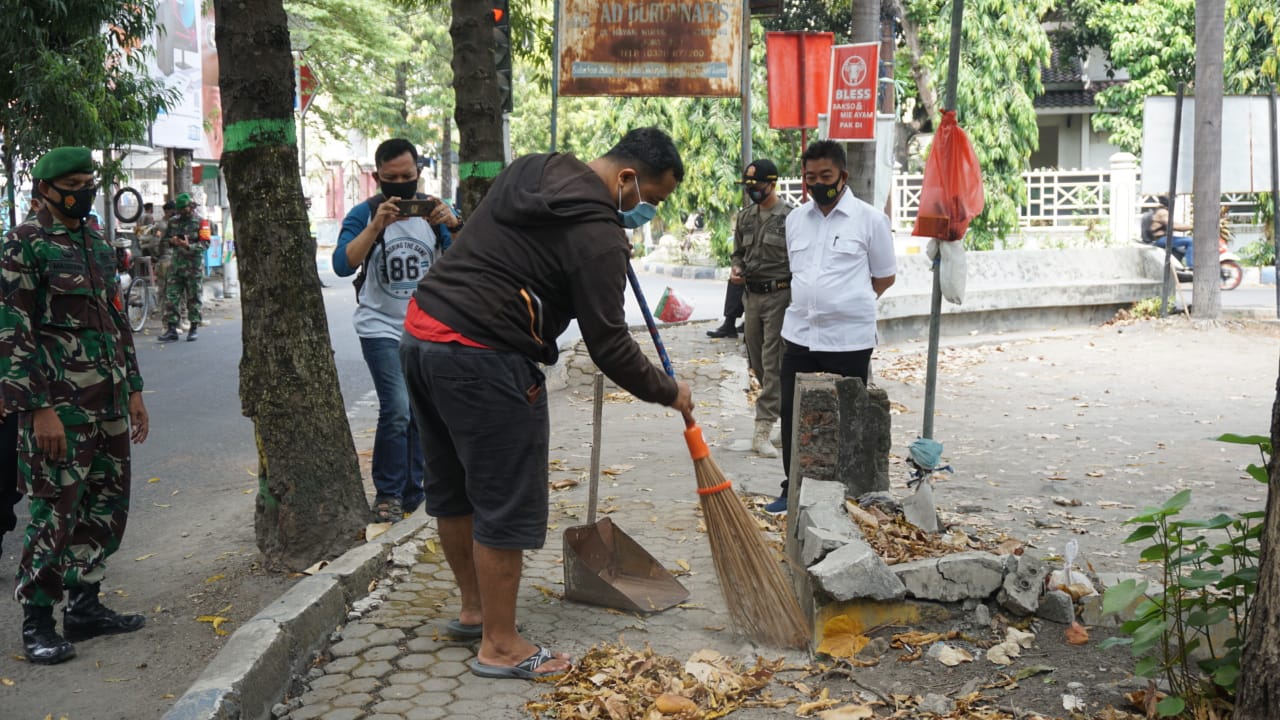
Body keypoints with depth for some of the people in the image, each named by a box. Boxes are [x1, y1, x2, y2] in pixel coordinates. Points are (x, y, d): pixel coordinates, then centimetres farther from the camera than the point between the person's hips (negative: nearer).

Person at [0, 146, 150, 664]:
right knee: (56, 512, -3)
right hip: (59, 406, -7)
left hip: (110, 402, 7)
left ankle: (85, 607, 23)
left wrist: (133, 390, 16)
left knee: (107, 507, 11)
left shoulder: (97, 244, 14)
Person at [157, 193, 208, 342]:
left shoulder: (200, 222, -2)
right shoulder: (173, 222, 13)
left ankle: (194, 328, 11)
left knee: (193, 298, 2)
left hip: (194, 264, -4)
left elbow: (205, 244, -8)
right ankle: (172, 329, 1)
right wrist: (172, 241, -3)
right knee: (171, 297, -1)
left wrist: (189, 246, -24)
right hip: (175, 263, 4)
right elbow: (165, 239, 20)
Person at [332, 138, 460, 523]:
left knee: (421, 414, 9)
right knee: (397, 409, -16)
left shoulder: (433, 210, 1)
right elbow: (343, 265, -20)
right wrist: (376, 226, -31)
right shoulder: (364, 214, -6)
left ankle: (413, 494, 21)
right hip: (382, 329, -3)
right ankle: (387, 495, -2)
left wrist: (453, 225, -29)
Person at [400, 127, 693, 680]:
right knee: (507, 503, 2)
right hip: (483, 360, -10)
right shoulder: (596, 234, -14)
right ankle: (499, 646, 13)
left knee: (452, 489, 20)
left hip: (422, 328, 10)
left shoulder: (530, 171, 13)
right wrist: (668, 392, 2)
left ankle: (474, 608, 37)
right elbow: (608, 345, -13)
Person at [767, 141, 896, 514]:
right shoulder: (795, 219, 9)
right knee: (792, 414, 9)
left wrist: (847, 302, 4)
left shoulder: (870, 219, -5)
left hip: (849, 339, -5)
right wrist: (816, 303, 13)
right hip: (800, 335, 5)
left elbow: (885, 276, 2)